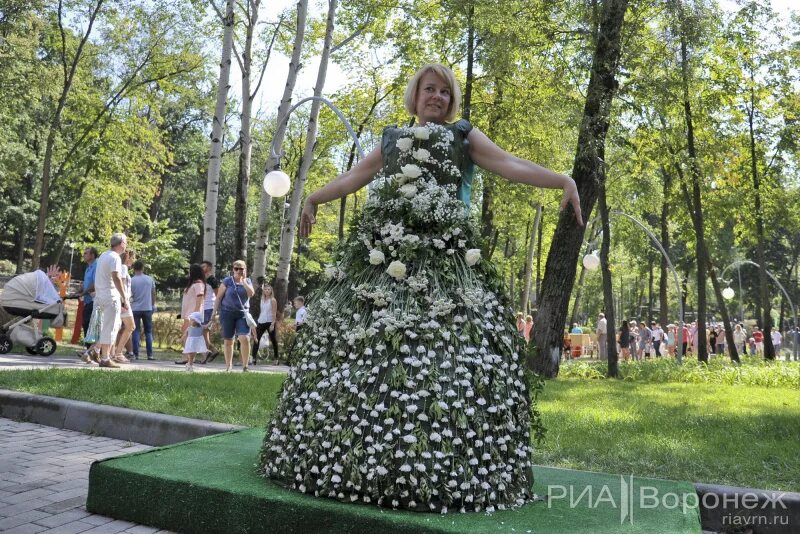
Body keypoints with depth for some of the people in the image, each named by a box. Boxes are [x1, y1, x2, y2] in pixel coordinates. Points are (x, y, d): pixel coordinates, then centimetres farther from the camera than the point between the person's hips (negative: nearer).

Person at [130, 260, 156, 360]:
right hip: (148, 308, 1)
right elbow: (153, 294, 7)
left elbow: (128, 295, -3)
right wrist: (153, 305, 18)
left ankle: (136, 354, -2)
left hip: (135, 309, -1)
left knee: (136, 331, 4)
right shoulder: (150, 279, 2)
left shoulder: (131, 281, -4)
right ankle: (150, 354, 3)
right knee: (148, 332, 7)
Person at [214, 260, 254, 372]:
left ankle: (245, 366, -7)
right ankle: (229, 366, 15)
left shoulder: (247, 281, 9)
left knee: (245, 338, -15)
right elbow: (219, 297, 4)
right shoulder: (227, 281, 2)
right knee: (228, 341, 4)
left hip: (243, 314, 1)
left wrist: (243, 280, -9)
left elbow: (251, 293, -10)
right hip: (227, 313, -1)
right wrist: (215, 311, -3)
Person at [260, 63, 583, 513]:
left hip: (442, 253, -3)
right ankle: (354, 454, 8)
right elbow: (357, 176, 31)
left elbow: (509, 164, 4)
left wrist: (562, 180, -9)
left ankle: (440, 462, -9)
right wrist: (315, 198, 36)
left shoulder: (464, 135, 15)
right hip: (384, 248, 3)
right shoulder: (393, 137, 24)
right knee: (365, 343, -1)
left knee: (445, 344, -14)